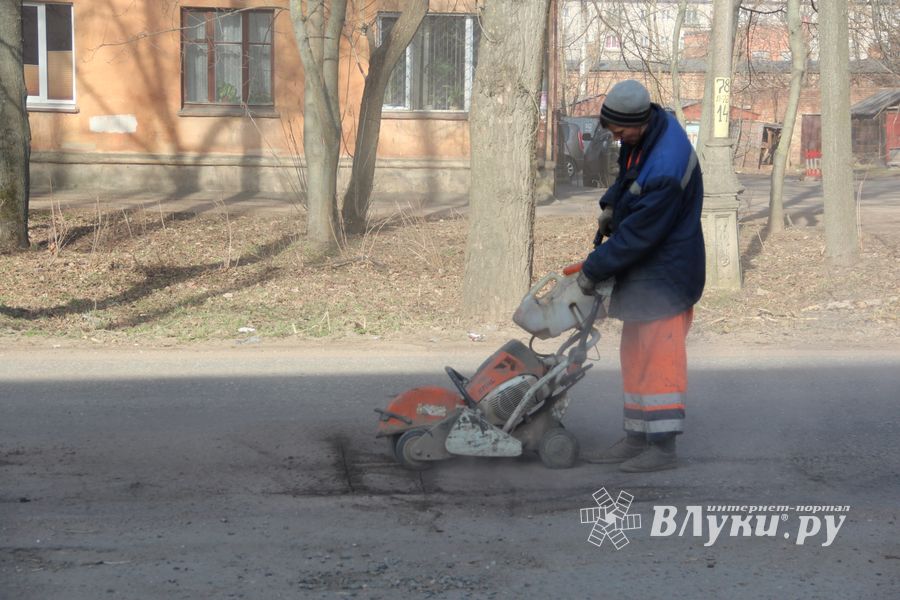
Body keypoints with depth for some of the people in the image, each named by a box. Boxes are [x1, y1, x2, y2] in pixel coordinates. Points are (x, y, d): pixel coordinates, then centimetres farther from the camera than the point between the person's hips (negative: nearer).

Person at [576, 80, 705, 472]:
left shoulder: (666, 169, -31)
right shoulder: (650, 128, -1)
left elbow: (638, 234, -25)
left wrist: (593, 269, -16)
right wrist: (610, 204, 7)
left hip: (665, 276, -10)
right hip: (643, 271, 10)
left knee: (659, 358, -6)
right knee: (635, 355, 14)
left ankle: (662, 447, -1)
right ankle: (637, 438, 22)